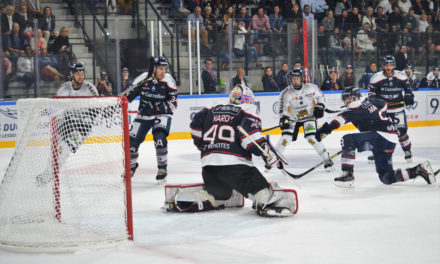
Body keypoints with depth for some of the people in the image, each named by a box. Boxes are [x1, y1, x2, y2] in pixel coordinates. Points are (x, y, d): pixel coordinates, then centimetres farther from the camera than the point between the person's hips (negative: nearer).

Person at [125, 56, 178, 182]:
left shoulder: (168, 80, -10)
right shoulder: (143, 78, -9)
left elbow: (173, 103, -10)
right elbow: (129, 95, 0)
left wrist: (160, 107, -23)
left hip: (162, 115, -2)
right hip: (144, 115, 2)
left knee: (159, 137, -27)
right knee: (132, 140, 2)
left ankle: (162, 168, -10)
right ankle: (132, 166, 31)